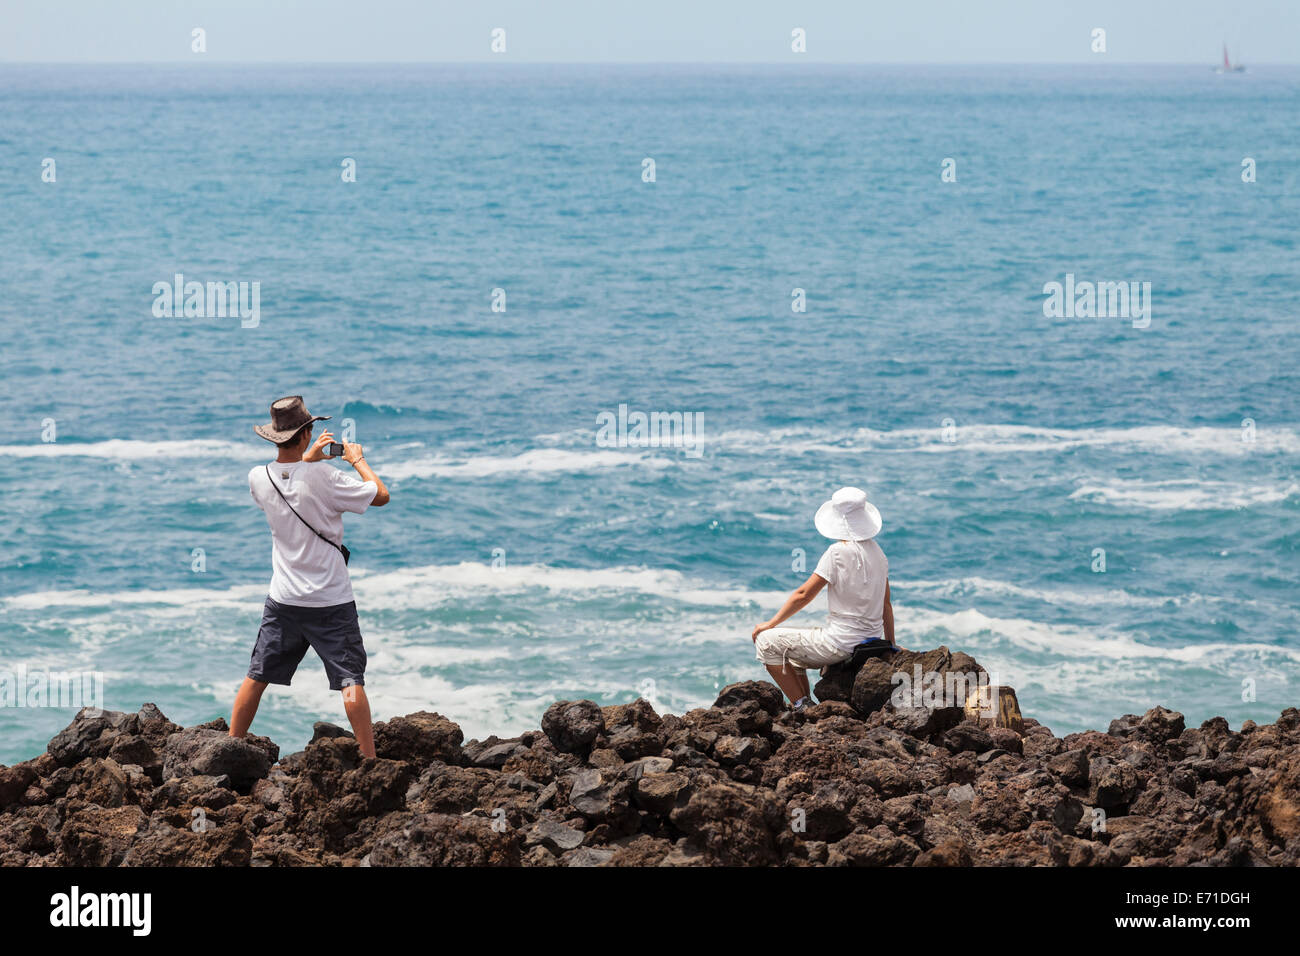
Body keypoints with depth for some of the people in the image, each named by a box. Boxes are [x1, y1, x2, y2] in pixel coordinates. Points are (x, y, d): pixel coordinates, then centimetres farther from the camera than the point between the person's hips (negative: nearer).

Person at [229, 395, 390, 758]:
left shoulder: (258, 478, -3)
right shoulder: (324, 478, -17)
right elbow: (381, 495, -6)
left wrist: (306, 458, 26)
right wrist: (358, 460, 7)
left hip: (284, 600, 4)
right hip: (331, 601, -4)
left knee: (256, 677, 13)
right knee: (351, 680, -3)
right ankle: (369, 758, -5)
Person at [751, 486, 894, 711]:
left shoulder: (838, 553, -18)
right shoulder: (876, 551, 6)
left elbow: (804, 594, -14)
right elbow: (886, 605, 13)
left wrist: (771, 624, -2)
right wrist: (890, 644, 24)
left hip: (841, 644, -9)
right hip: (870, 640, 9)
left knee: (766, 642, 3)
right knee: (793, 651, 29)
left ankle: (802, 706, 2)